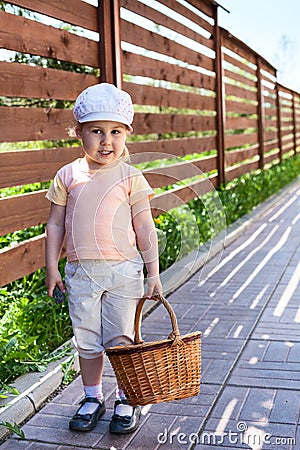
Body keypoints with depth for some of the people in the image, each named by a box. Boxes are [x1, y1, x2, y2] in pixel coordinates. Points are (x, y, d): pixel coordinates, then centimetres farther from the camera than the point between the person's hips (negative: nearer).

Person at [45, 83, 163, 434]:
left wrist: (153, 272, -1)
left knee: (120, 340, 6)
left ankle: (127, 399, 26)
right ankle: (92, 398, 31)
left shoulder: (130, 178, -3)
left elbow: (144, 228, 0)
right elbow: (55, 224, 8)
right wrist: (52, 268, 4)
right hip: (80, 272, 2)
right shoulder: (67, 176, 2)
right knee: (86, 340, 11)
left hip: (122, 270, -2)